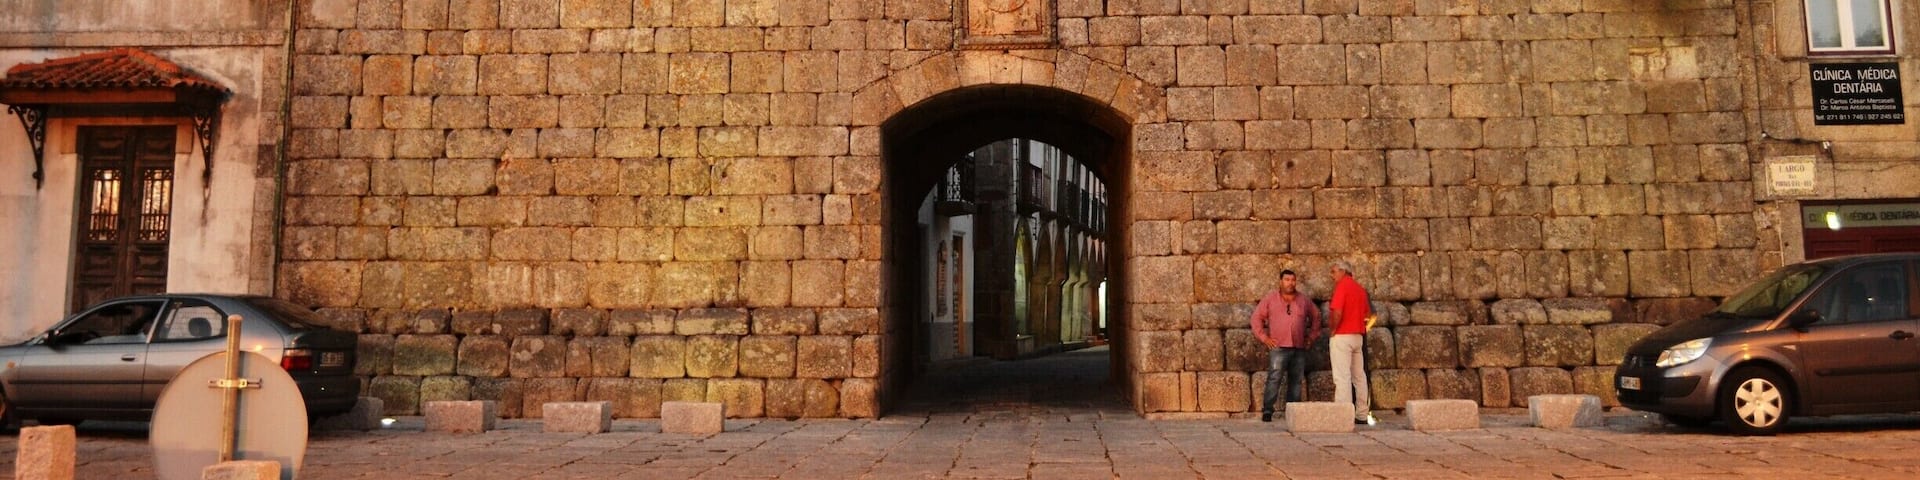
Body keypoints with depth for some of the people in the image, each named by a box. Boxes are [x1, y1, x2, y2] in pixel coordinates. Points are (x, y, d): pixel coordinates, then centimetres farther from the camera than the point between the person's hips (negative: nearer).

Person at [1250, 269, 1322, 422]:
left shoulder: (1304, 300, 12)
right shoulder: (1270, 298, 4)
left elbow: (1316, 317, 22)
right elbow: (1257, 317, 5)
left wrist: (1312, 336, 13)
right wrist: (1264, 337, -2)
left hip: (1299, 348, 4)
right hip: (1278, 347, -4)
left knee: (1296, 381, 6)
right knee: (1274, 379, -13)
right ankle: (1267, 411, -11)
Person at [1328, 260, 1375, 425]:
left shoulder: (1342, 286, -10)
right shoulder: (1360, 289, 15)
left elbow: (1337, 313, -21)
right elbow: (1367, 313, 21)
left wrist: (1333, 329, -8)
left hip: (1342, 336, -8)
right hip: (1358, 336, 8)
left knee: (1342, 377, -7)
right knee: (1359, 376, 11)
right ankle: (1362, 415, 15)